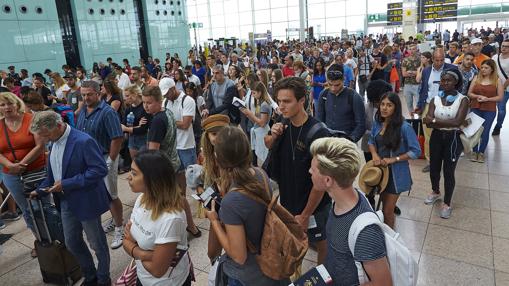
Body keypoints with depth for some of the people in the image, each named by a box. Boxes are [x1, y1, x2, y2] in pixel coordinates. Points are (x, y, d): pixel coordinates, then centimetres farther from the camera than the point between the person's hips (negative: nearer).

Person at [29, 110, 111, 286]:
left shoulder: (83, 141, -22)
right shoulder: (54, 142, 3)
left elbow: (100, 169, -26)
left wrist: (67, 184, -24)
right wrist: (40, 190, 4)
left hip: (86, 202, -8)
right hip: (66, 203, 8)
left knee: (97, 244, 10)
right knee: (72, 244, 19)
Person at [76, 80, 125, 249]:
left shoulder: (107, 112, -17)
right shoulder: (83, 111, 7)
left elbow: (117, 138, -20)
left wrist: (110, 160, -17)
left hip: (104, 159, -7)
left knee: (111, 195, 1)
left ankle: (119, 229, 15)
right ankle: (114, 219, 36)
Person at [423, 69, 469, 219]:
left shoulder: (463, 100, -9)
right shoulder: (435, 99, -2)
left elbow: (458, 122, -22)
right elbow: (428, 123, -13)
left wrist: (435, 121, -23)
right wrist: (450, 123, -23)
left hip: (453, 139, -3)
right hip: (436, 137, 3)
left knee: (448, 171, 5)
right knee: (434, 168, 16)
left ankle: (447, 203, 24)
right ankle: (435, 191, 44)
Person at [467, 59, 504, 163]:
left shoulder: (497, 80, -2)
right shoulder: (476, 78, 4)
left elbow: (500, 97, -3)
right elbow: (469, 93, 6)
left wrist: (487, 99, -17)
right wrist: (477, 96, -14)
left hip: (490, 110, -2)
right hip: (475, 109, 2)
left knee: (485, 131, 1)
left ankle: (481, 152, 17)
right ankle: (474, 151, 19)